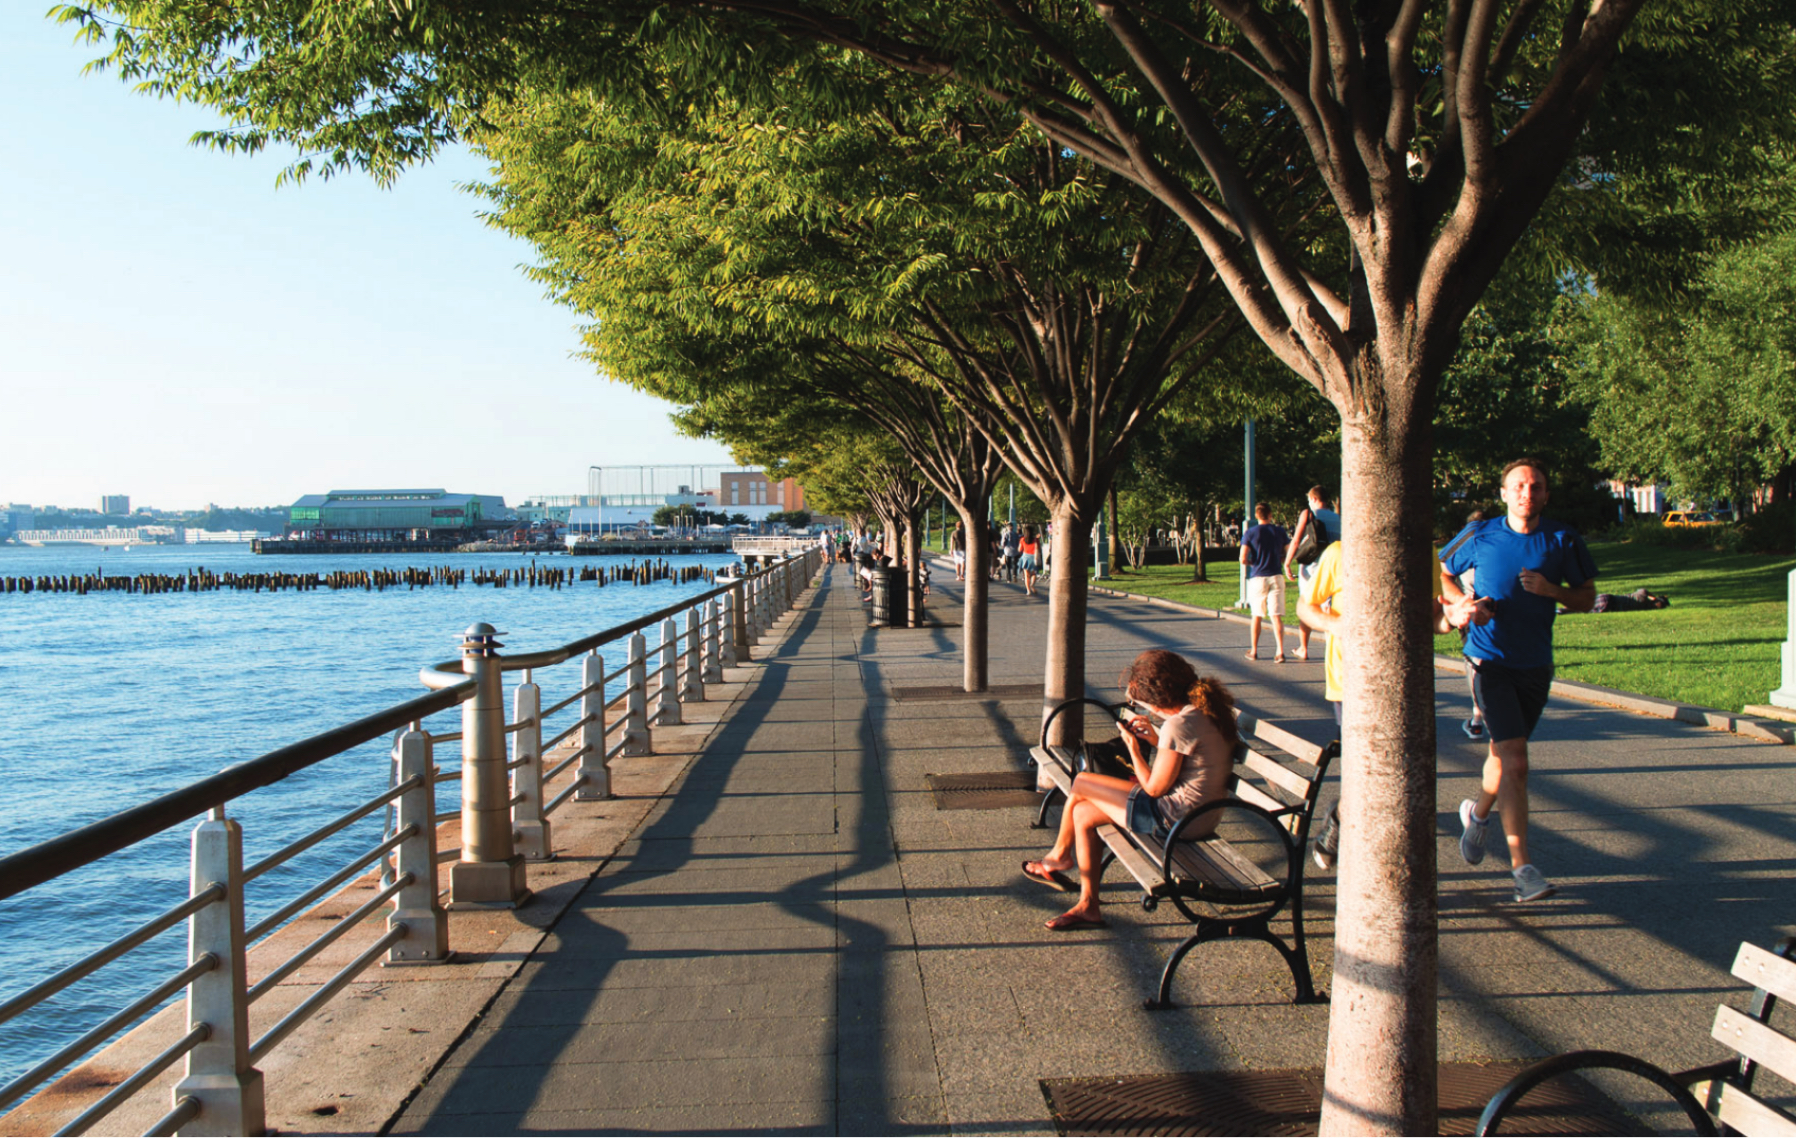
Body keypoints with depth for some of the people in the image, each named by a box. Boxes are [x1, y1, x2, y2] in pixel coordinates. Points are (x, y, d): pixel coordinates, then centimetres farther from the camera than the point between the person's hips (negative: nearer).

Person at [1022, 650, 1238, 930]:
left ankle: (1059, 855, 30)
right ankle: (1087, 905, 16)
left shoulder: (1179, 724, -23)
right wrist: (1154, 739, 9)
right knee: (1083, 814, 12)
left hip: (1178, 817, -10)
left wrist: (1133, 747, -4)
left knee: (1081, 784, 2)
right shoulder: (1206, 710, 6)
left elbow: (1155, 788, -17)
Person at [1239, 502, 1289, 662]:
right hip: (1276, 577, 1)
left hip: (1257, 578, -1)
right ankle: (1280, 651, -13)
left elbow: (1243, 560, -9)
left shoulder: (1250, 533, -3)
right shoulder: (1280, 532, 4)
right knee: (1277, 616, -2)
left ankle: (1253, 651, 20)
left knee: (1257, 616, 12)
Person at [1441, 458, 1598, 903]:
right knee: (1515, 760, -14)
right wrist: (1465, 603, -8)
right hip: (1490, 661, -3)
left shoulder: (1563, 540, 0)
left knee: (1505, 753, 19)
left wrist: (1551, 590, -15)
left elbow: (1587, 598, 5)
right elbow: (1441, 573, 11)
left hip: (1535, 665, 3)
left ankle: (1478, 812, 49)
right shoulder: (1480, 535, -4)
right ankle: (1522, 866, -11)